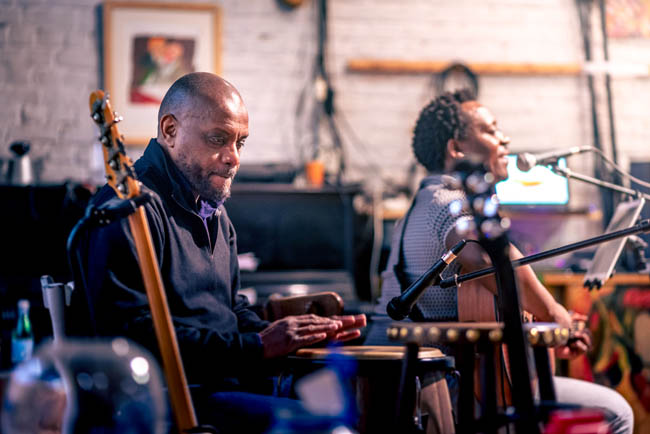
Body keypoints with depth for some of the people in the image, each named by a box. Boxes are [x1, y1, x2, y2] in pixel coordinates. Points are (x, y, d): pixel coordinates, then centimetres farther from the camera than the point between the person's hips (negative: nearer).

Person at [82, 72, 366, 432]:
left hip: (230, 384, 10)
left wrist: (290, 336, 6)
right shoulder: (129, 209, -13)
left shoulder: (212, 209, 21)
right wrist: (256, 346, -21)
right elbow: (134, 333, -21)